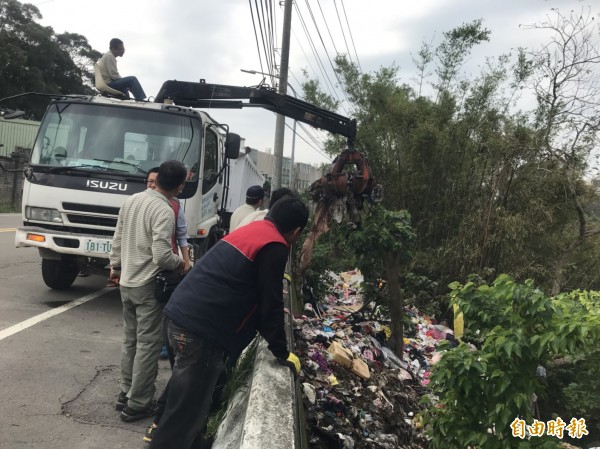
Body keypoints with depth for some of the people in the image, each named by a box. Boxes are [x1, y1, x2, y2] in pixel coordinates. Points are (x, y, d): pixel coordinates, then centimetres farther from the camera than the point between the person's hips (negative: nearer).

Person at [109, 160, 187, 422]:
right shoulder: (164, 211, -20)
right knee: (148, 344, 3)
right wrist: (180, 263, -5)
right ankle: (137, 404, 10)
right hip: (149, 286, -8)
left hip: (127, 282, 8)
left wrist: (115, 267, 24)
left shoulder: (132, 200, 4)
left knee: (130, 340, 18)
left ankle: (126, 394, 29)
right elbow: (161, 256, -24)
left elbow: (117, 239, 12)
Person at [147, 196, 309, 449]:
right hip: (200, 329, -10)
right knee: (187, 409, 4)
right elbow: (269, 305, -9)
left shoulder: (251, 230, 16)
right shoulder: (275, 247, -10)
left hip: (181, 314, 10)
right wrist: (282, 353, 2)